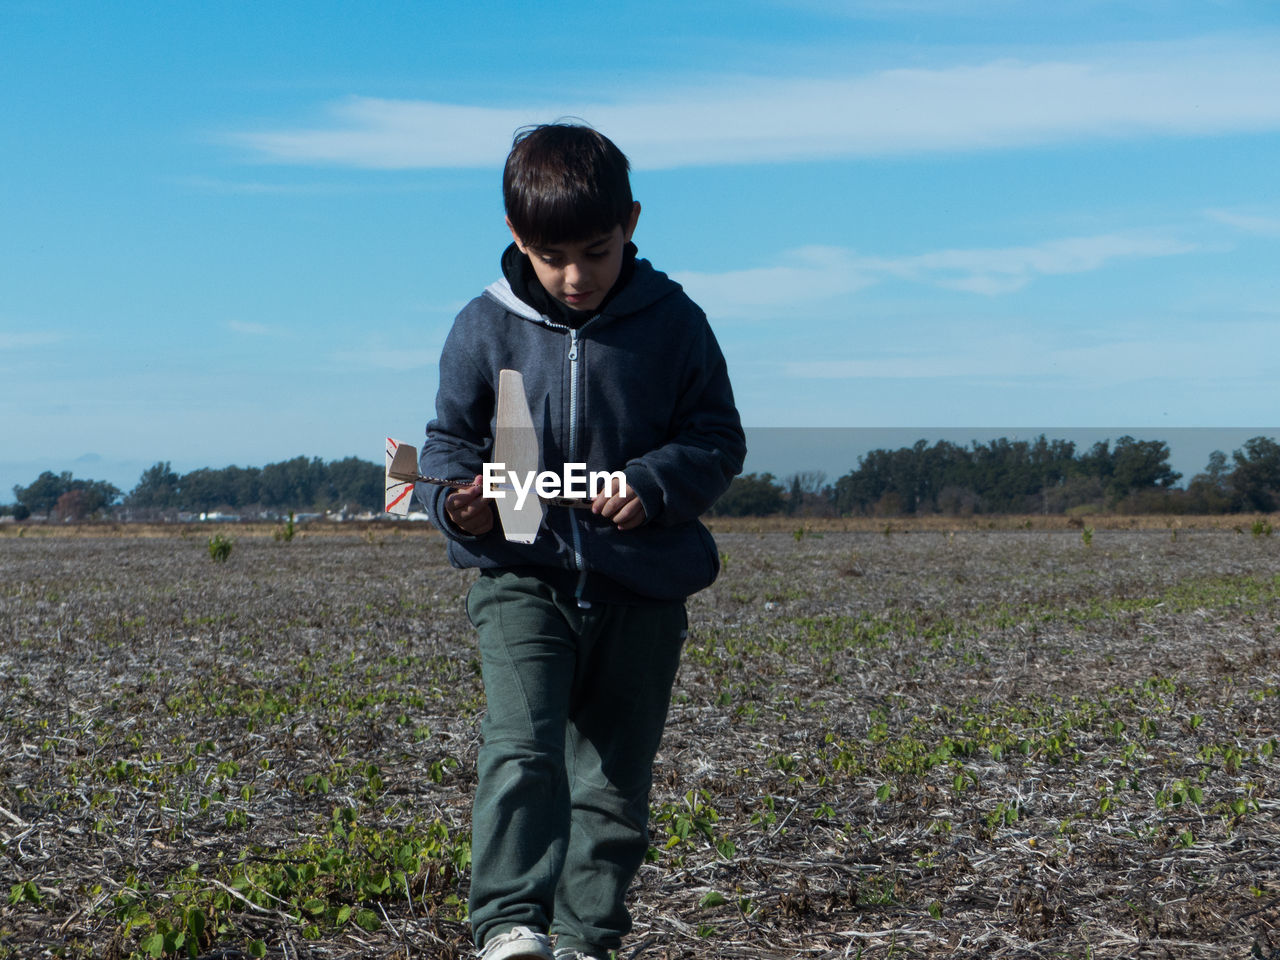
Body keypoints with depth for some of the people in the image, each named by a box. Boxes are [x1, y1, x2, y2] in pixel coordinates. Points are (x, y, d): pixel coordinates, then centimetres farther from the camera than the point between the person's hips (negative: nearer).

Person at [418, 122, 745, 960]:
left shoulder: (673, 323, -1)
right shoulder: (486, 328, -1)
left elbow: (718, 439, 3)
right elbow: (449, 438, 8)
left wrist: (655, 484, -16)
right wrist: (457, 498, -14)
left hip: (642, 586, 1)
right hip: (523, 577, -1)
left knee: (615, 780, 9)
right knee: (521, 745, -22)